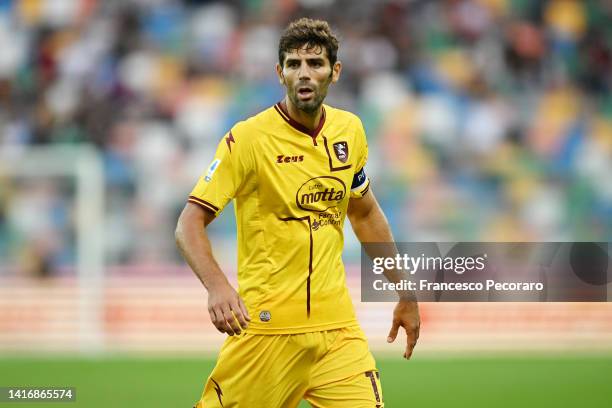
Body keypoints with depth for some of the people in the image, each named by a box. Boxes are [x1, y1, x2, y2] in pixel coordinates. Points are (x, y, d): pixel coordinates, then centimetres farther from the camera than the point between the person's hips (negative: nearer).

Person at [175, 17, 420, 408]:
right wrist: (217, 285, -29)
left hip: (336, 324, 4)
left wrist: (406, 293, 22)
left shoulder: (350, 130, 6)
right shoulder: (248, 138, -10)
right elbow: (190, 223, -11)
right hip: (266, 325, -4)